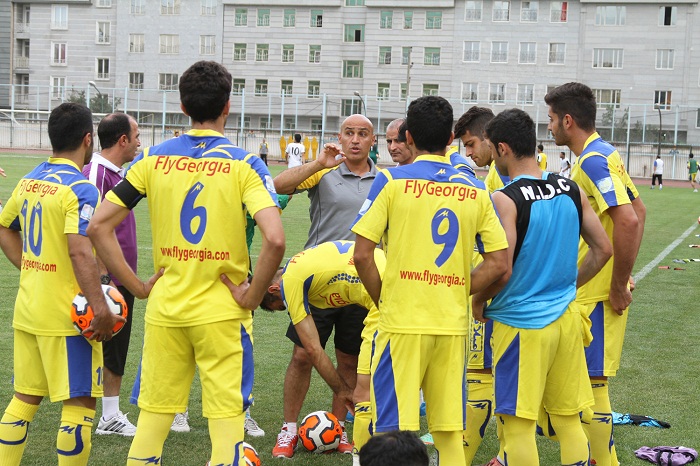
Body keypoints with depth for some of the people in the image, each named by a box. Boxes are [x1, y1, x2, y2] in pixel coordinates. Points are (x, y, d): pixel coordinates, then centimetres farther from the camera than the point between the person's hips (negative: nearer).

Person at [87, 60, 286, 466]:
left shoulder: (154, 158, 2)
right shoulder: (244, 163, -8)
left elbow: (98, 226, 0)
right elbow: (275, 240, -22)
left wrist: (137, 285, 4)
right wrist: (253, 295, -9)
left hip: (165, 309, 3)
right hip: (222, 311, -3)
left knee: (152, 419, 13)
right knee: (227, 422, 4)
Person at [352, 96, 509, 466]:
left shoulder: (391, 180, -3)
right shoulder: (475, 190, 7)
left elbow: (362, 256, -8)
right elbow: (498, 264, 5)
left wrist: (382, 298, 6)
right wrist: (456, 294, 12)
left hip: (402, 323, -3)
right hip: (453, 326, 3)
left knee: (394, 431, 2)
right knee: (450, 434, 11)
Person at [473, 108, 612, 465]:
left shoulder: (504, 200, -17)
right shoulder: (571, 190, 2)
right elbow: (603, 249, 7)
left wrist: (478, 302, -3)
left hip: (520, 324, -6)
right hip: (565, 318, 6)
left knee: (518, 423, 3)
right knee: (569, 419, 15)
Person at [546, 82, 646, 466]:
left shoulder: (593, 161, -18)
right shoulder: (605, 155, 12)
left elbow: (628, 221, -28)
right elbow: (639, 212, 19)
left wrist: (619, 286, -21)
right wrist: (623, 274, 16)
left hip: (597, 294, -10)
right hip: (593, 288, 10)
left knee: (590, 380, -3)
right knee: (588, 378, 18)